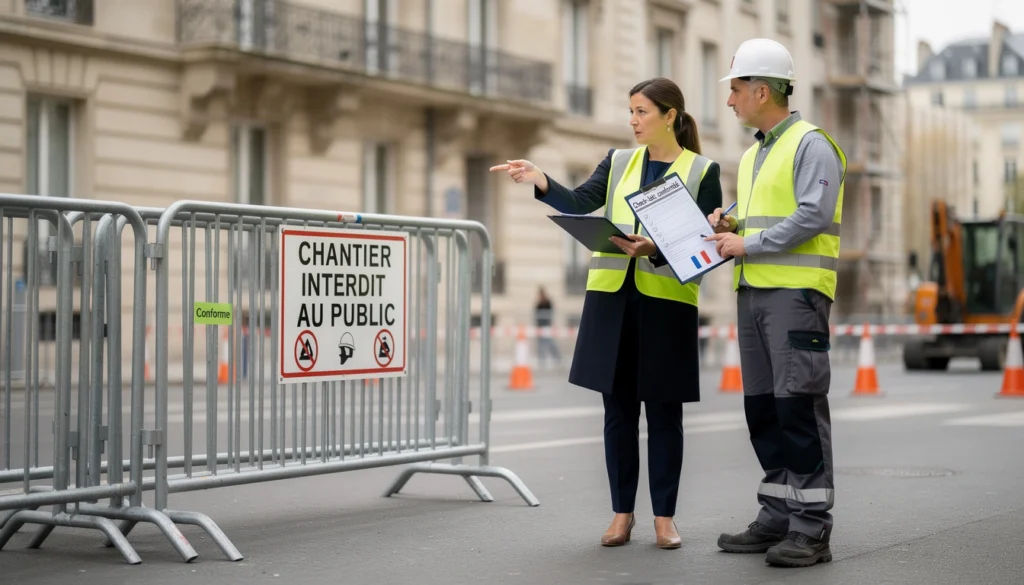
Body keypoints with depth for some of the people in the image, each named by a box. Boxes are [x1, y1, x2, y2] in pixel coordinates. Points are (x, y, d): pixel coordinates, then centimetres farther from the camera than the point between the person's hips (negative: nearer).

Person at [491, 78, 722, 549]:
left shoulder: (702, 170, 1)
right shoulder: (619, 161, 11)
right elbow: (580, 203, -2)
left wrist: (656, 248, -21)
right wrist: (541, 182, -19)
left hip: (668, 301, -3)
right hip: (612, 297, 3)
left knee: (663, 410, 2)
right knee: (618, 408, 6)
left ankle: (664, 516, 11)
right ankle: (622, 513, 14)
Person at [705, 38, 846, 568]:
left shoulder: (811, 145, -6)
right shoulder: (752, 156, 21)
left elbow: (813, 216, -17)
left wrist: (747, 245, -14)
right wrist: (727, 227, 9)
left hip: (796, 291, -9)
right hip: (752, 291, 9)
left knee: (799, 404, -10)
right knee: (763, 406, 9)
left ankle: (811, 528, -7)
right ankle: (777, 516, 15)